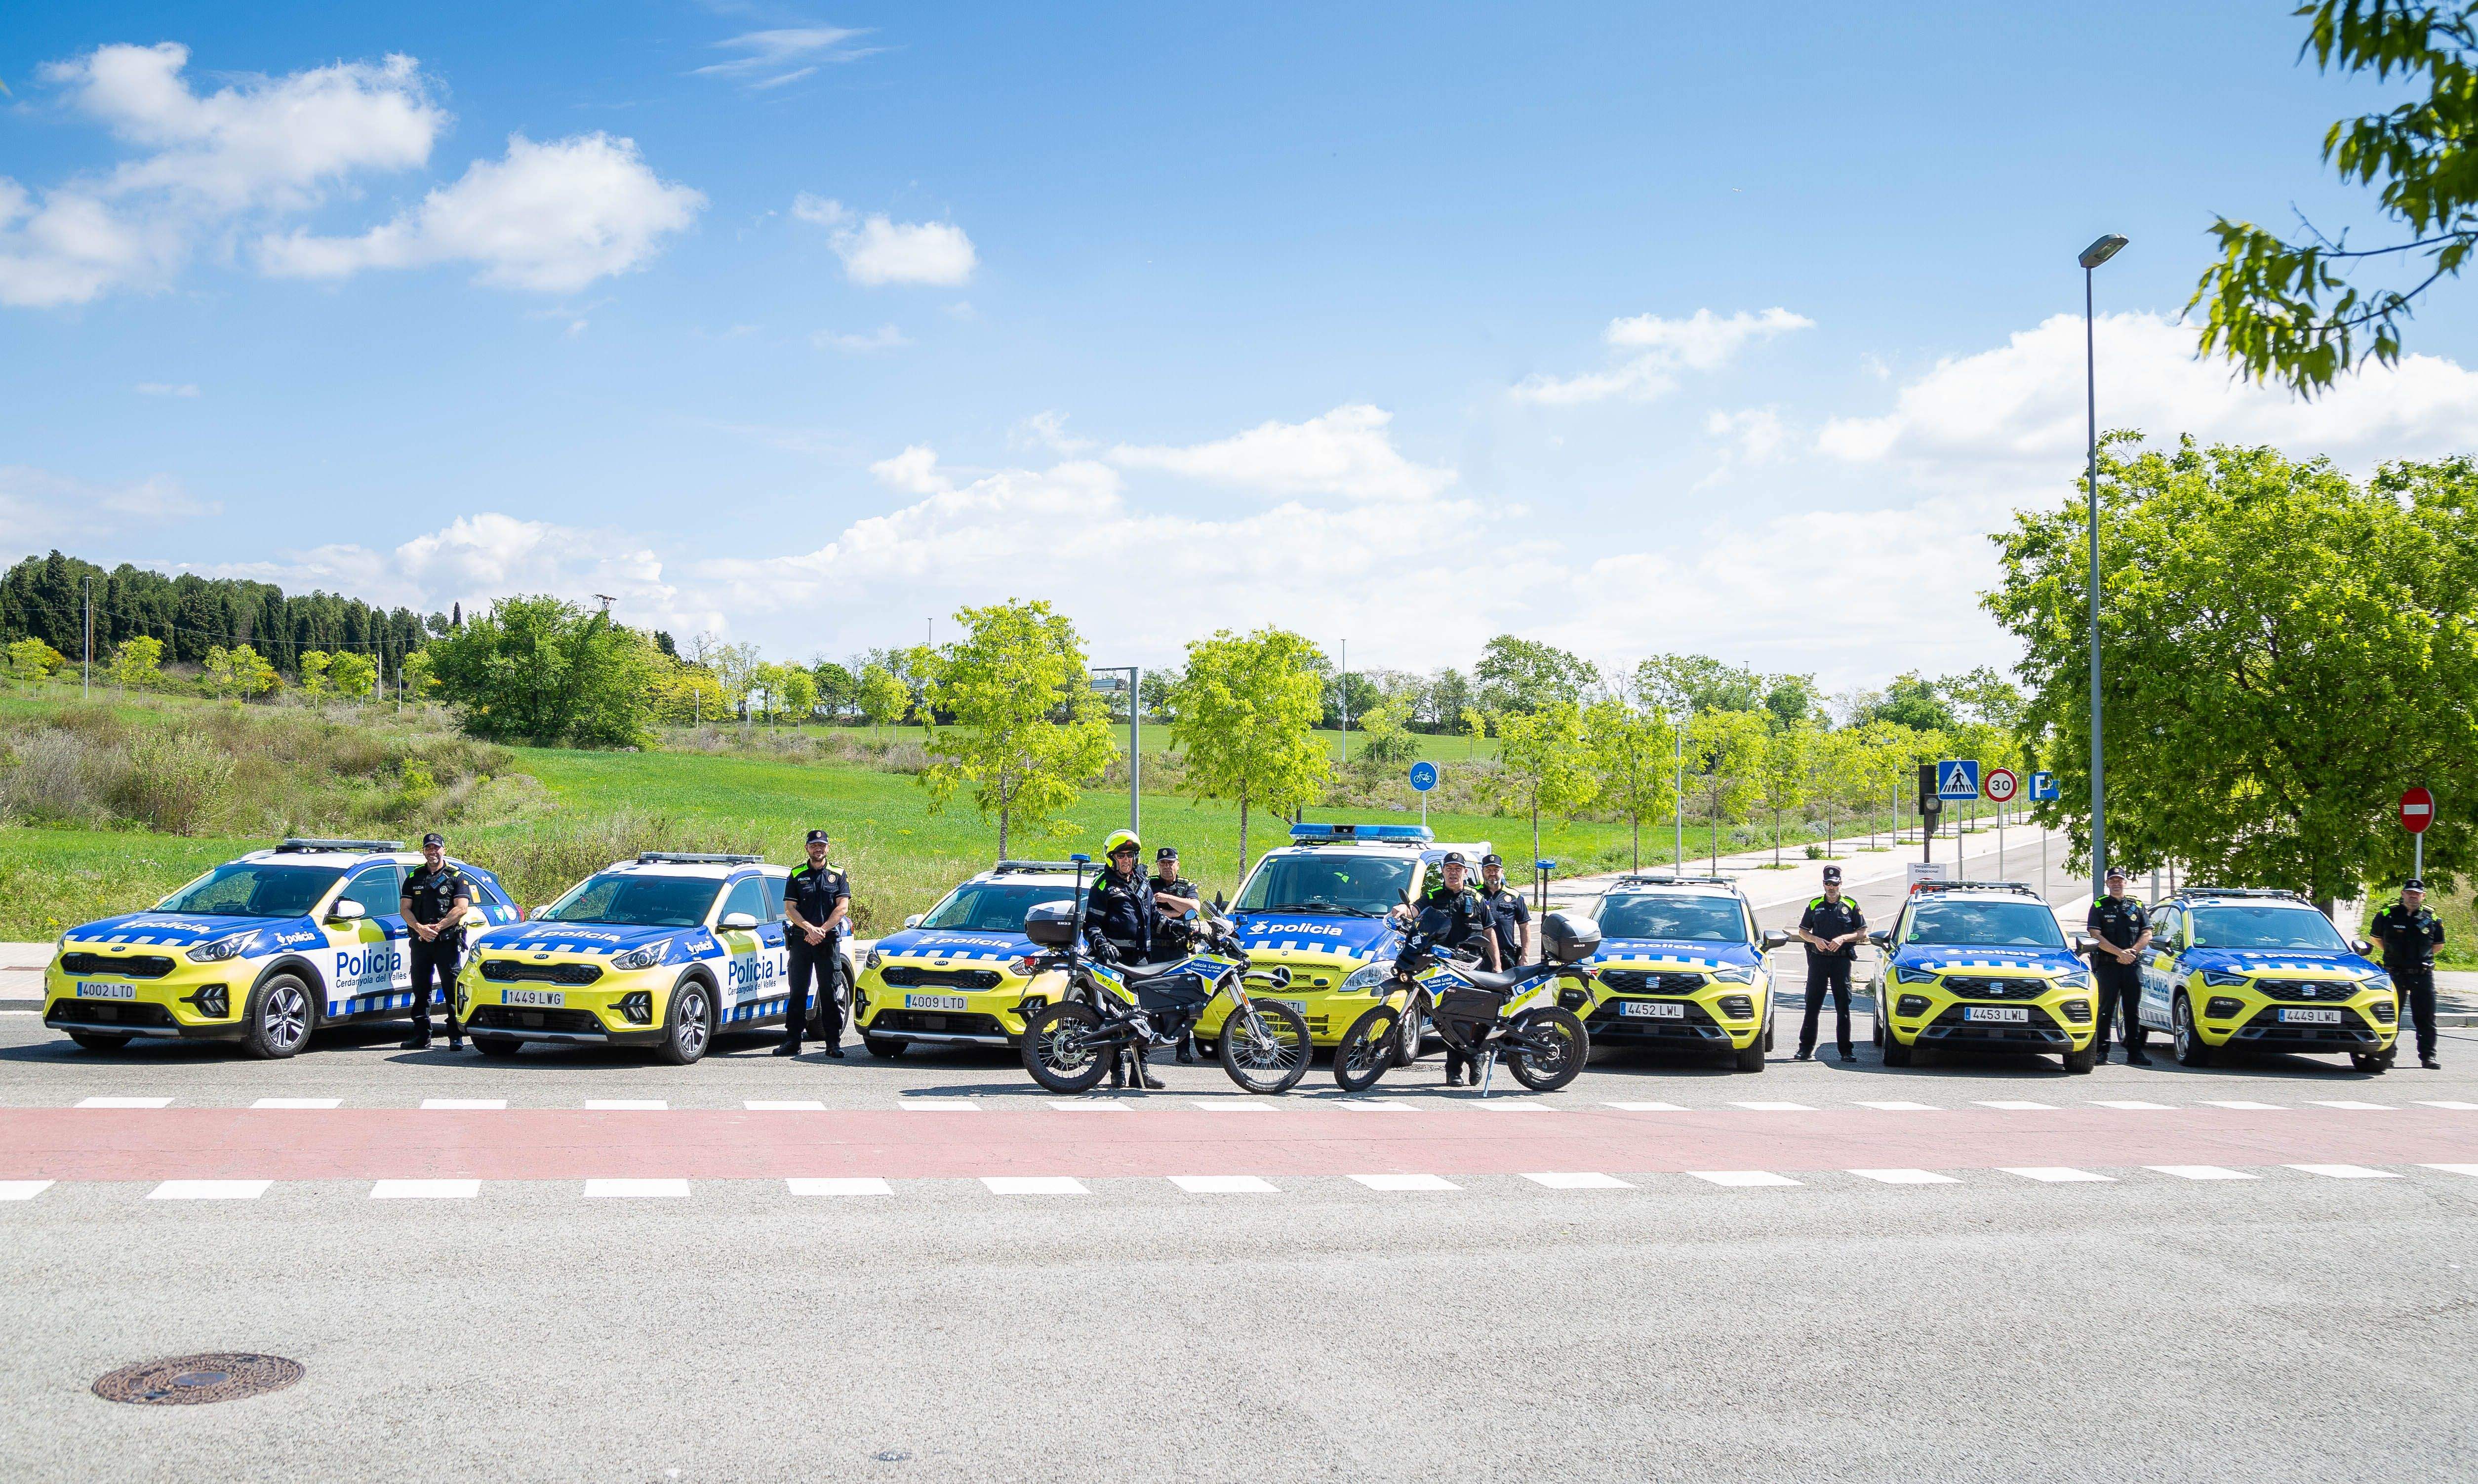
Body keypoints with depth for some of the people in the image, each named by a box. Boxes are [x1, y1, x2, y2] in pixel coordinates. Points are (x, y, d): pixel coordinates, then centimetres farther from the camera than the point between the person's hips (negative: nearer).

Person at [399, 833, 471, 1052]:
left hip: (448, 940, -4)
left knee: (453, 989, -6)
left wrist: (438, 927, -14)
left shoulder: (456, 877, 5)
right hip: (420, 940, 4)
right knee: (421, 988, 6)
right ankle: (421, 1036, 11)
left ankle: (456, 1037, -6)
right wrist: (419, 927, -9)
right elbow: (404, 908, 9)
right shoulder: (414, 878, 16)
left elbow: (461, 908, -5)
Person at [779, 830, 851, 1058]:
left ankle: (833, 1043, 2)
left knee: (829, 992, 0)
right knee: (798, 992, 2)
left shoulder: (838, 875, 8)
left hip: (829, 940, -1)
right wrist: (810, 928, -12)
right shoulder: (797, 875, 9)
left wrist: (822, 930, -11)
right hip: (801, 939, 1)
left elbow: (843, 908, 0)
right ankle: (792, 1041, 5)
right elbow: (790, 908, 2)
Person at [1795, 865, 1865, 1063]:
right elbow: (1802, 931, 14)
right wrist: (1815, 940, -6)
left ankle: (1845, 1049, 5)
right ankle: (1806, 1048, 3)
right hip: (1818, 959, 1)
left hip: (1842, 960, -1)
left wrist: (1843, 938, -10)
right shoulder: (1814, 905, 11)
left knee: (1843, 1006, 1)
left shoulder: (1851, 905, 7)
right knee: (1812, 1005, 0)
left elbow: (1863, 932, 6)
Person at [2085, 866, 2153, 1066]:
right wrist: (2120, 953, -13)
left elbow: (2147, 934, 9)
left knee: (2133, 1010, 3)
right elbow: (2096, 936, -4)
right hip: (2107, 965, -2)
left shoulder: (2137, 906, 14)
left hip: (2133, 964, 2)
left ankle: (2134, 1052, 5)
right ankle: (2101, 1051, 1)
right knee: (2105, 1009, -2)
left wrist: (2133, 951, -8)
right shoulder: (2099, 906, 6)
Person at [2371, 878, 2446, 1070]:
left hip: (2423, 975, 1)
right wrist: (2393, 953, 9)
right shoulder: (2387, 915, 0)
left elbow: (2438, 944, 18)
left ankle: (2428, 1056, 7)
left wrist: (2421, 956, 8)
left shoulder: (2432, 918, 4)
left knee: (2426, 1018, 2)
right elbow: (2376, 938, 17)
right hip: (2394, 973, -1)